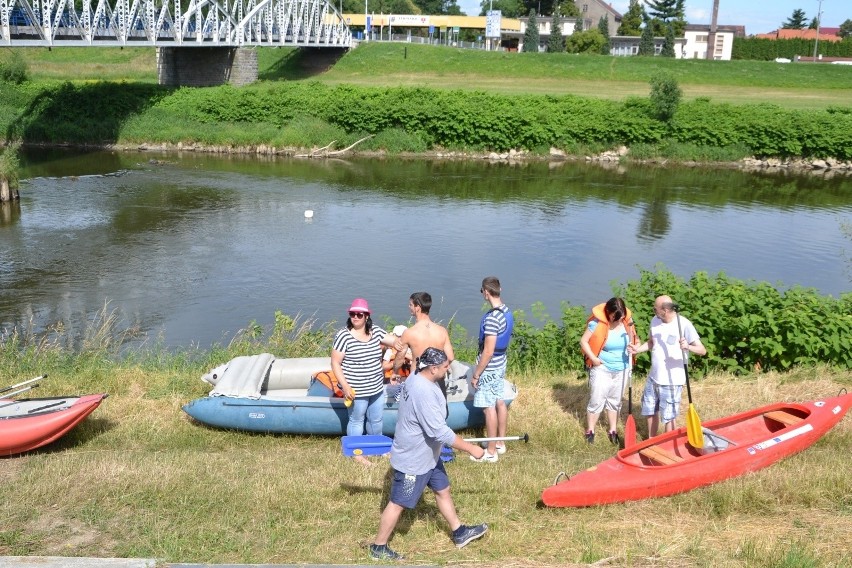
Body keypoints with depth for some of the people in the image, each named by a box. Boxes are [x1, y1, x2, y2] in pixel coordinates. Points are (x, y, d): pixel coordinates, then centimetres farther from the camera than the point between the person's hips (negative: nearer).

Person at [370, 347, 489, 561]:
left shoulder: (416, 378, -2)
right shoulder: (424, 393, -35)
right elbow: (439, 431, -34)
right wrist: (471, 448, -25)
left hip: (427, 454, 10)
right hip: (413, 459, -10)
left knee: (442, 490, 22)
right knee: (398, 503, 6)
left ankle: (460, 533, 39)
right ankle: (378, 547, 23)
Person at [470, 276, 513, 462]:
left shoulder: (491, 318, -27)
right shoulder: (506, 311, 2)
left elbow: (488, 351, -26)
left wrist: (476, 374, -16)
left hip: (489, 368, -9)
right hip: (500, 364, 9)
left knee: (489, 408, 0)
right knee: (500, 402, 17)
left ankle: (491, 452, 8)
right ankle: (501, 443, 30)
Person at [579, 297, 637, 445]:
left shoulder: (626, 320, -7)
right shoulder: (597, 323, -19)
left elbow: (632, 342, 5)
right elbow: (583, 341, -11)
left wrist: (630, 329, -16)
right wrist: (593, 358, -18)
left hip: (622, 369, 4)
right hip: (602, 368, -4)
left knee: (615, 401, 15)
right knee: (596, 400, 1)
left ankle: (613, 431, 28)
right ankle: (590, 431, 16)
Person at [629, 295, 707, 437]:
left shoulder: (684, 324, -19)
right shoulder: (655, 320, 1)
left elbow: (702, 350, -20)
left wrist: (688, 347, -40)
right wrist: (637, 349, -3)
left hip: (672, 381, -7)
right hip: (653, 378, 7)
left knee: (668, 417, 4)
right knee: (650, 411, 20)